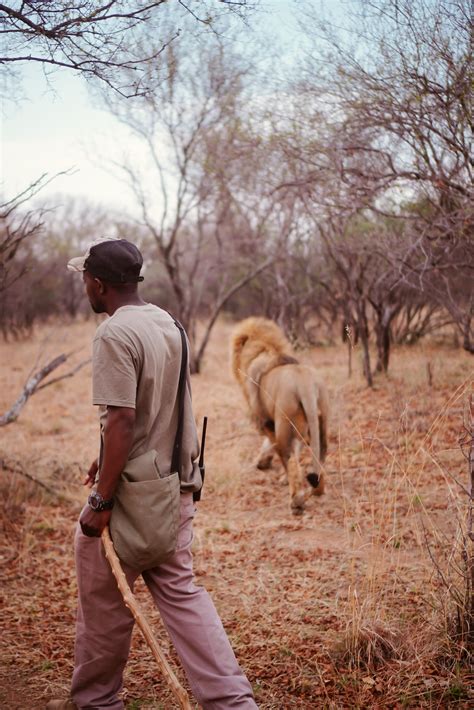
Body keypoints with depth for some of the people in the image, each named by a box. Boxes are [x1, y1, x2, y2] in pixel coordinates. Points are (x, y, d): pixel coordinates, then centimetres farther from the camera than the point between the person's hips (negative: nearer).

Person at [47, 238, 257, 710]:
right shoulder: (167, 323, 9)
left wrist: (101, 500, -20)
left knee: (104, 600, 10)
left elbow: (121, 421, -25)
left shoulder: (114, 334, -18)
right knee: (180, 591, 13)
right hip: (176, 482, 8)